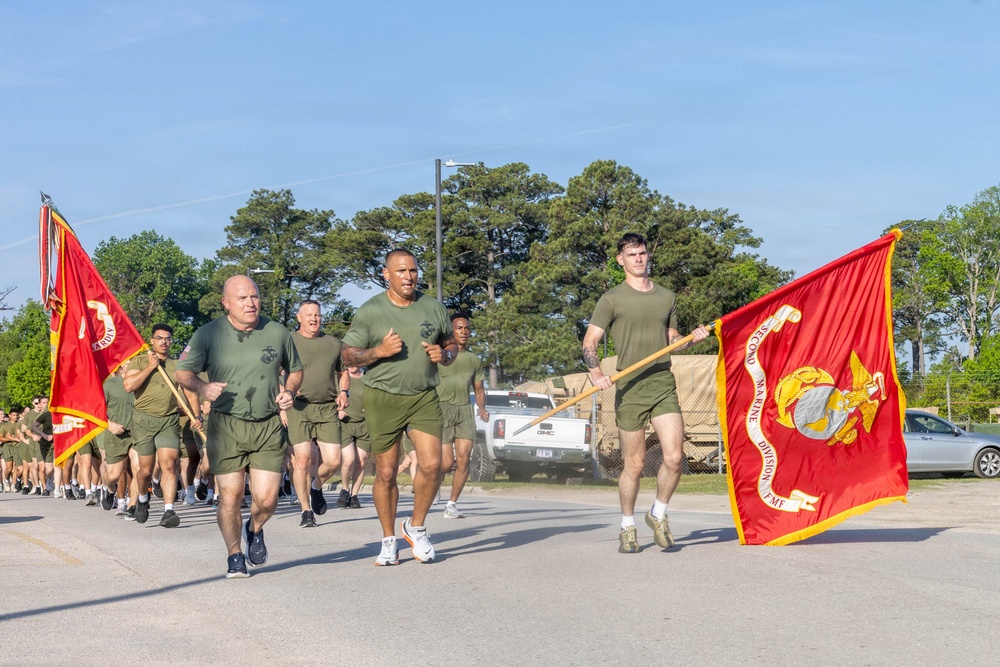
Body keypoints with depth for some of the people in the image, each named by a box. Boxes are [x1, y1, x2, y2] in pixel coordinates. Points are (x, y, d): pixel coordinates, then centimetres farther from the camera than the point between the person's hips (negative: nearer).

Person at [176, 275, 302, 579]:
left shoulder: (277, 333, 5)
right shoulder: (209, 334, -2)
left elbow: (295, 369, 20)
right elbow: (183, 372, 4)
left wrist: (289, 391, -1)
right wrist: (203, 388, -16)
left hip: (269, 426, 1)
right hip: (226, 426, -1)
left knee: (266, 499, -5)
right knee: (230, 497, -4)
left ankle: (254, 530, 30)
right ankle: (235, 556, 19)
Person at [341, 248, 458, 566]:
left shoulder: (433, 308, 7)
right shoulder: (370, 311, -2)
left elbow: (451, 345, 19)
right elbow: (348, 355, 1)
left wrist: (444, 354, -4)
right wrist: (379, 351, -16)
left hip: (424, 397, 2)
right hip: (383, 398, -2)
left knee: (431, 465, -11)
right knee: (386, 473, 2)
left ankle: (416, 527, 12)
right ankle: (389, 541, 18)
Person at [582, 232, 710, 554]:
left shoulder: (667, 297, 16)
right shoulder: (612, 299, 3)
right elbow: (589, 342, -1)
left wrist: (692, 338, 6)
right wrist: (596, 372, -19)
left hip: (664, 385, 3)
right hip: (630, 389, -3)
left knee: (674, 457, -10)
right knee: (634, 465, 2)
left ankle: (658, 514, 13)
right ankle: (627, 528, 19)